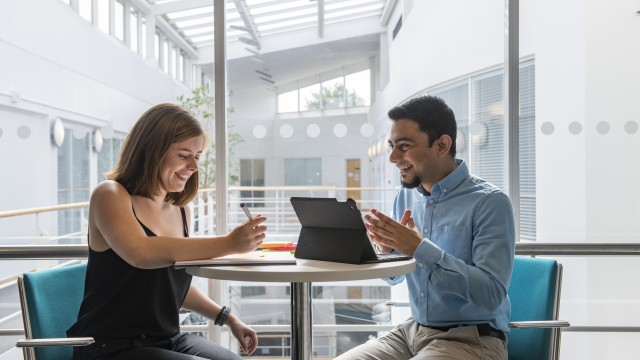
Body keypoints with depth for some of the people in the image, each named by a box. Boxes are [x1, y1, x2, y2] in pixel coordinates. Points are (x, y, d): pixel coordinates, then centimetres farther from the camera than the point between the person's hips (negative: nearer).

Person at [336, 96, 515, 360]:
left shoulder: (489, 202, -13)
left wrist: (420, 249, -25)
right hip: (412, 330, 6)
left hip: (471, 339, -5)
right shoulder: (405, 196, 7)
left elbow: (492, 294, -22)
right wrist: (388, 248, -7)